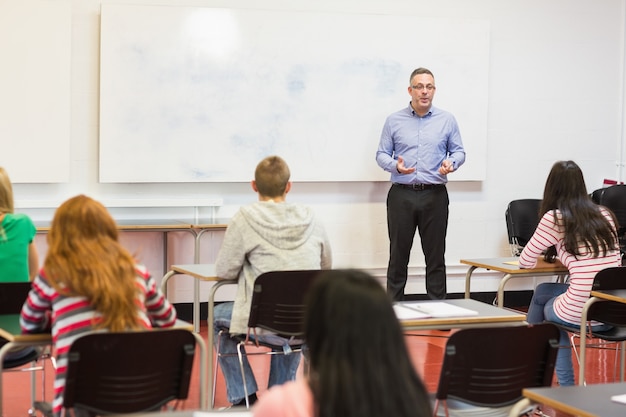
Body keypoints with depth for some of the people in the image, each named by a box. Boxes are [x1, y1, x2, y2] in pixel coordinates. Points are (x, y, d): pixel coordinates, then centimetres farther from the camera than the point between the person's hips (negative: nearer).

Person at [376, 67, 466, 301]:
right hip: (402, 194, 0)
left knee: (435, 255, 3)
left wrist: (451, 163, -12)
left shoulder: (447, 121, 7)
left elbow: (459, 151, 10)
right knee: (398, 254, 3)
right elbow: (381, 154, 7)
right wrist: (395, 166, -14)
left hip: (434, 195, 0)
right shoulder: (394, 121, 6)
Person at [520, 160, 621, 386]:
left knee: (546, 306, 30)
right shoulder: (605, 215, 11)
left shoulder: (554, 218, -5)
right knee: (542, 291, 29)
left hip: (582, 312, -5)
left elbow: (525, 262, 6)